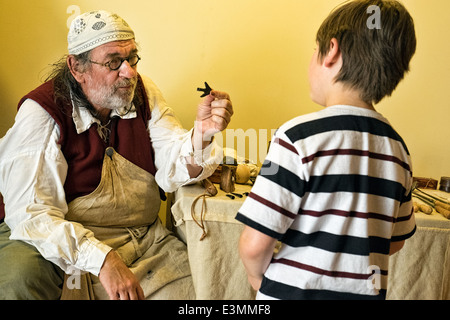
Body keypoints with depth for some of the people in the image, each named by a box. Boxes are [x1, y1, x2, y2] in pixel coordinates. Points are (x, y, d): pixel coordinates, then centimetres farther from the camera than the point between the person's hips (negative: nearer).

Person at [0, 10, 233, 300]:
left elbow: (172, 170, -8)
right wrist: (102, 259, -35)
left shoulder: (144, 93, -1)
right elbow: (30, 212, -23)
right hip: (69, 243, -3)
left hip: (146, 238, 4)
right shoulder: (43, 112, -17)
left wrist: (202, 133, -30)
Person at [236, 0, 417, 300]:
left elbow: (255, 244, -21)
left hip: (293, 290, -5)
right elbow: (395, 241, 8)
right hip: (367, 291, 6)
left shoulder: (299, 136, -21)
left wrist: (259, 279, -2)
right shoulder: (397, 147, -2)